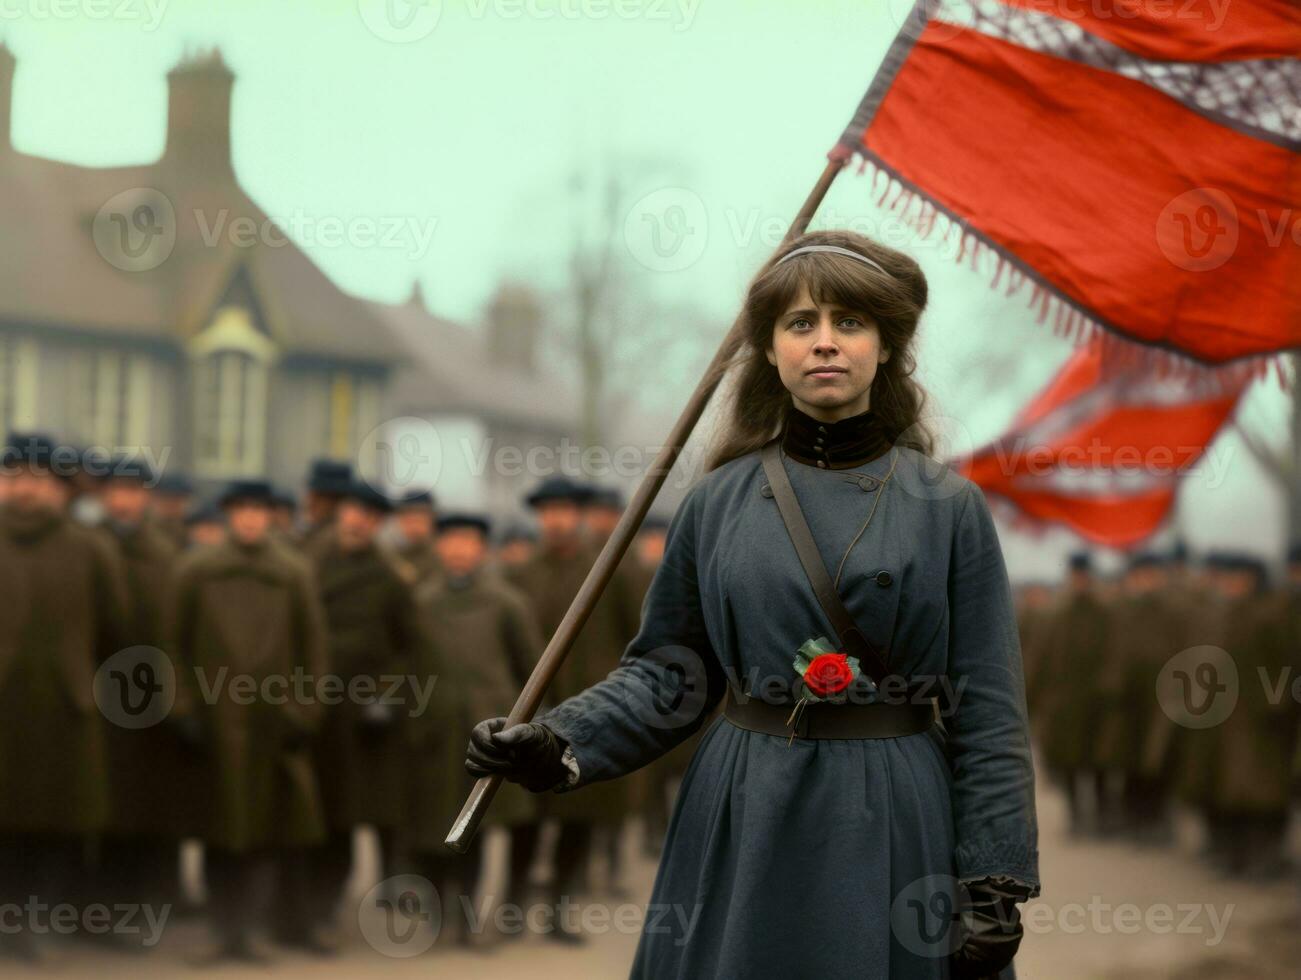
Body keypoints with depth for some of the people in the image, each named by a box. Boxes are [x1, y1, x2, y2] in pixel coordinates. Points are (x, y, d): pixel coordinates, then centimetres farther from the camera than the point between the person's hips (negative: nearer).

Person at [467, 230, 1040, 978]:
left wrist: (994, 888, -7)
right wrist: (559, 744, -9)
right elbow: (670, 672, 7)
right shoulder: (719, 503, 3)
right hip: (746, 832, 2)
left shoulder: (948, 509, -1)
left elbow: (989, 712, -2)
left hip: (893, 828, -1)